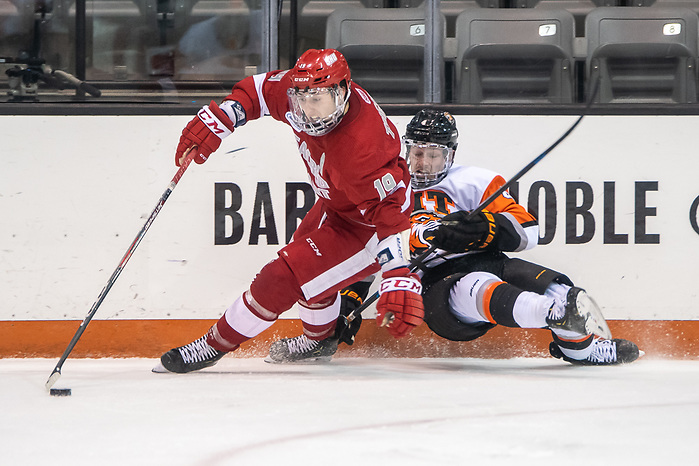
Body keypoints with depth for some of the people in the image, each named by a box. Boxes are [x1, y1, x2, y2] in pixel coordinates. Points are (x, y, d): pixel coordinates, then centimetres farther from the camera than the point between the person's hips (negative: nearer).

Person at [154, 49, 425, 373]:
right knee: (307, 255, 30)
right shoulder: (298, 90, -18)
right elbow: (258, 91, 1)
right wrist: (215, 119, -12)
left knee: (285, 276, -13)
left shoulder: (359, 148, -41)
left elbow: (392, 210, -40)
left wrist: (400, 279, -47)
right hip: (335, 205, 9)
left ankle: (217, 345, 6)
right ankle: (321, 340, 57)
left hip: (365, 229, -9)